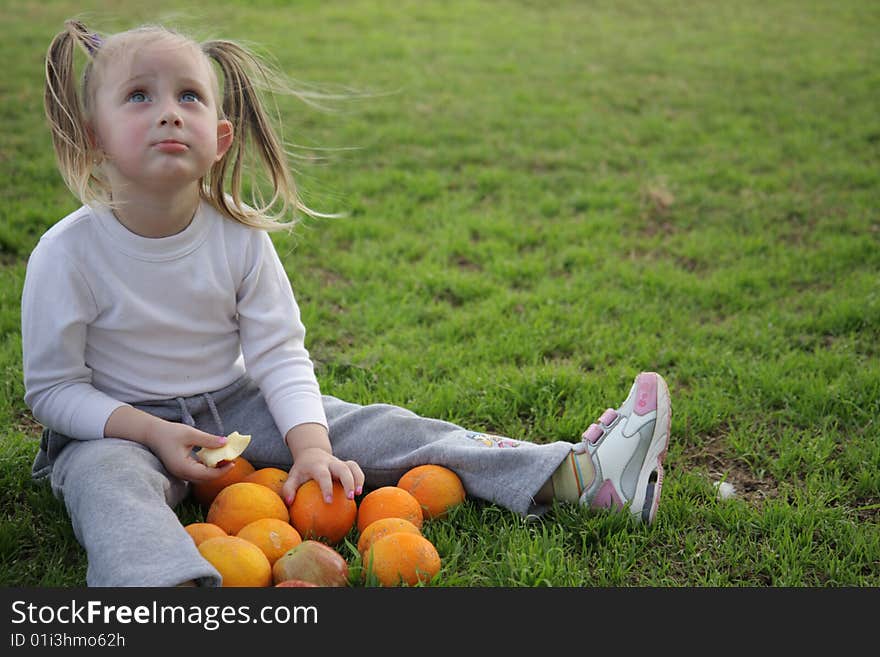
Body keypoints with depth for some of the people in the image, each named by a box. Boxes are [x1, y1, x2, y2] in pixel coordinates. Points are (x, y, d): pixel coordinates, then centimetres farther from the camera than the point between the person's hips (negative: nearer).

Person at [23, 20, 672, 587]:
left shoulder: (239, 235, -10)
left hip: (234, 405, 2)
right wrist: (151, 431, -24)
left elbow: (279, 356, -8)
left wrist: (310, 446, -22)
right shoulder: (67, 253, -18)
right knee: (106, 480, -37)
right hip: (116, 426, -2)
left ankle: (577, 474, -19)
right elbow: (52, 387, -11)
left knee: (372, 428, -12)